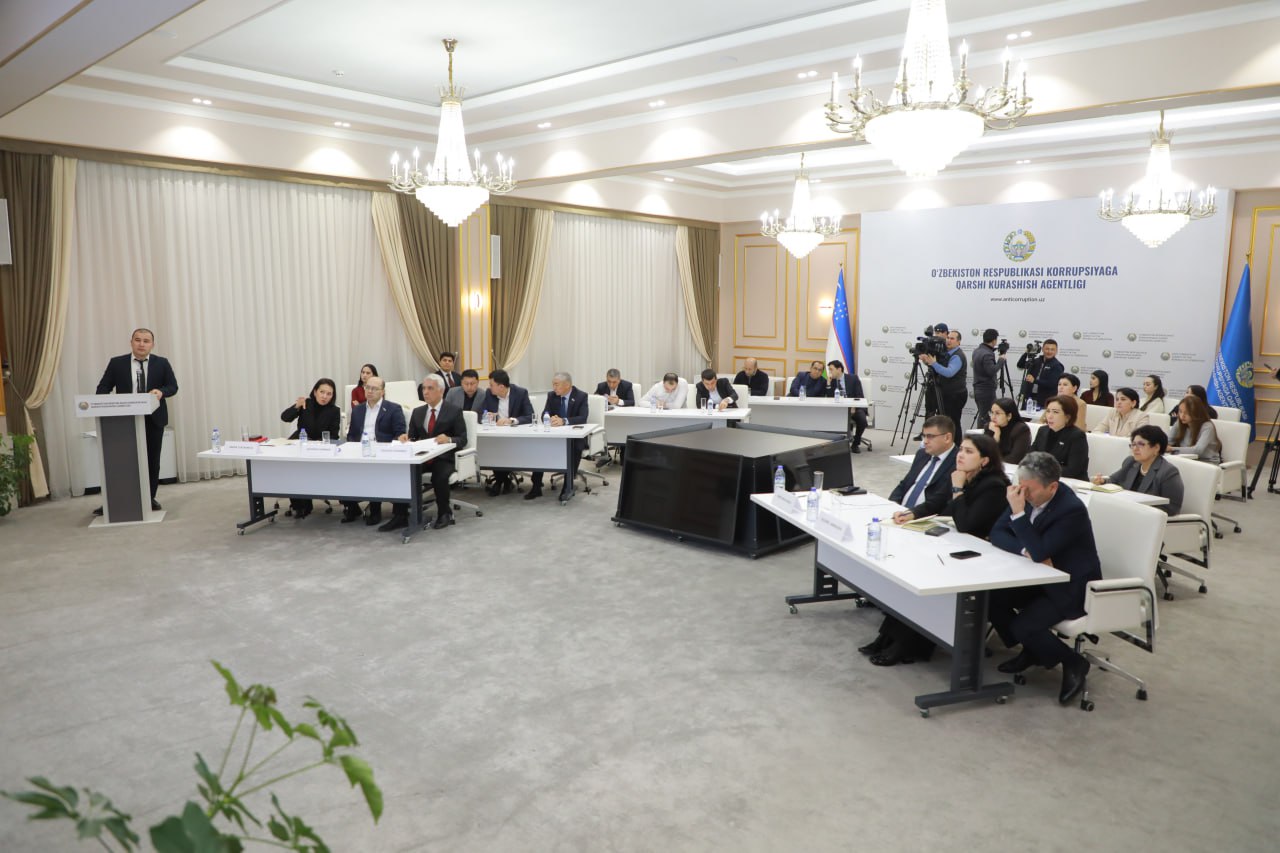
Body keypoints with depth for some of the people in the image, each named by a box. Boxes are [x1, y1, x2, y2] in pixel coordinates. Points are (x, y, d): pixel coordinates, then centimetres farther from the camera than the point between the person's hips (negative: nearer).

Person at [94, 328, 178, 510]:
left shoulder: (162, 363, 3)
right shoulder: (117, 363, 2)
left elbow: (173, 386, 2)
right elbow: (104, 387, 2)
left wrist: (161, 391, -20)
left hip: (153, 419, 1)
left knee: (152, 460, 7)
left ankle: (150, 498, 18)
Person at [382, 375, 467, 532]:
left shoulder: (454, 411, 0)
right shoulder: (417, 412, 15)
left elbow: (462, 440, -5)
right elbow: (411, 436, 12)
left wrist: (449, 439, -26)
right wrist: (404, 436, -12)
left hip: (443, 458, -4)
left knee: (439, 477, -34)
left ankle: (444, 514, -7)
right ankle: (400, 516, -14)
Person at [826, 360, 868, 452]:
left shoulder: (853, 378, -2)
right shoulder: (831, 381, 6)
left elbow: (860, 396, -6)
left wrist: (854, 408, -21)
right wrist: (828, 384, -10)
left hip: (855, 408, -2)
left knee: (862, 419, -32)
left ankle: (856, 443, -5)